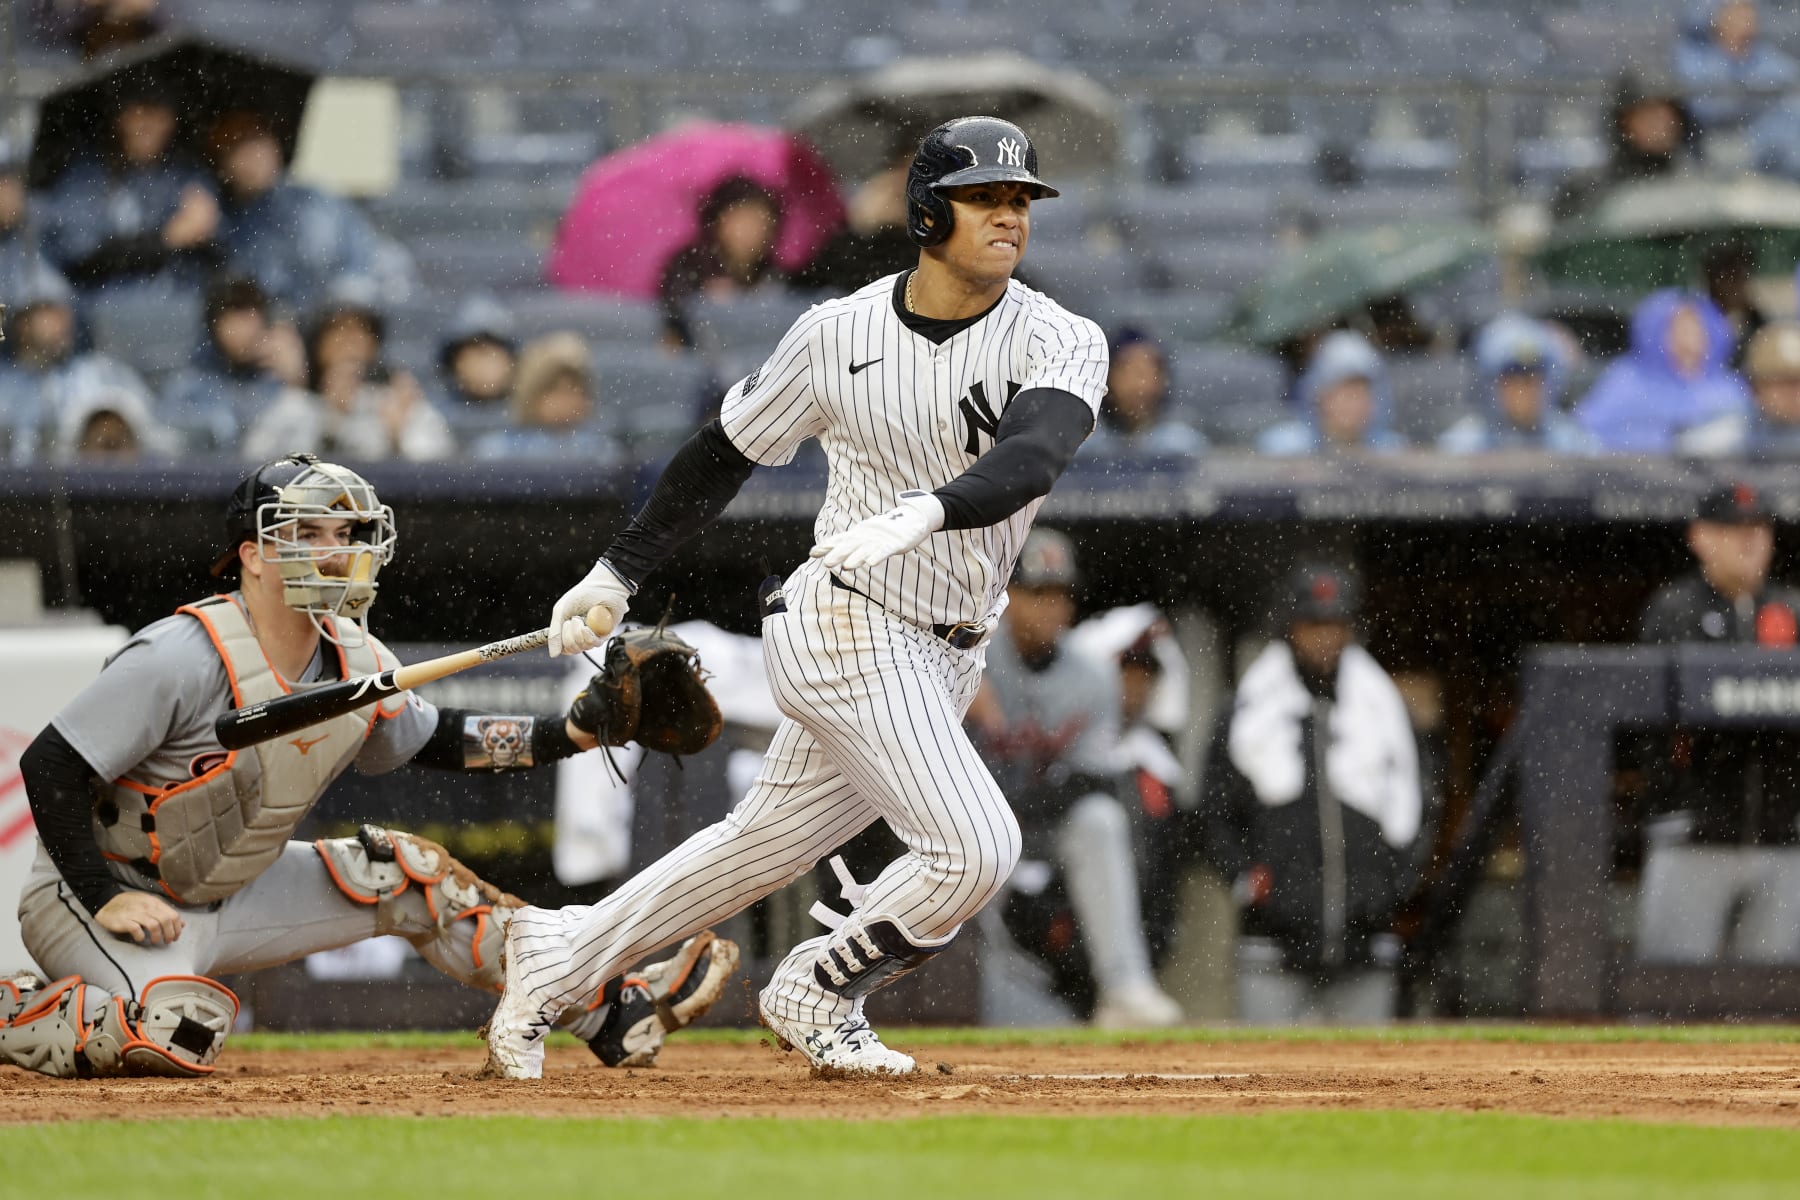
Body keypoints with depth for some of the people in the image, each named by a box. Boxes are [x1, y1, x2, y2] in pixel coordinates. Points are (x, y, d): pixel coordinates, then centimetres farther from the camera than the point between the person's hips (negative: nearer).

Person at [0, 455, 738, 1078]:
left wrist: (567, 734, 3)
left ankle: (613, 1012, 12)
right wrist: (106, 902, -28)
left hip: (227, 896, 8)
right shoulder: (186, 658, -26)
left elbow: (433, 739, 16)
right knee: (178, 1036, -36)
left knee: (401, 871, 4)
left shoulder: (354, 661, -2)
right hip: (97, 893, -8)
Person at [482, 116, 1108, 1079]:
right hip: (847, 627, -4)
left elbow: (1032, 457, -28)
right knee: (974, 848, -16)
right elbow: (727, 451, 8)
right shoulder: (839, 333, -6)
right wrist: (619, 572, 10)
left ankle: (560, 958, 33)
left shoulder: (1061, 343, -7)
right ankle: (815, 994, 7)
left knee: (765, 847, 15)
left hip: (940, 658, 4)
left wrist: (924, 511, -47)